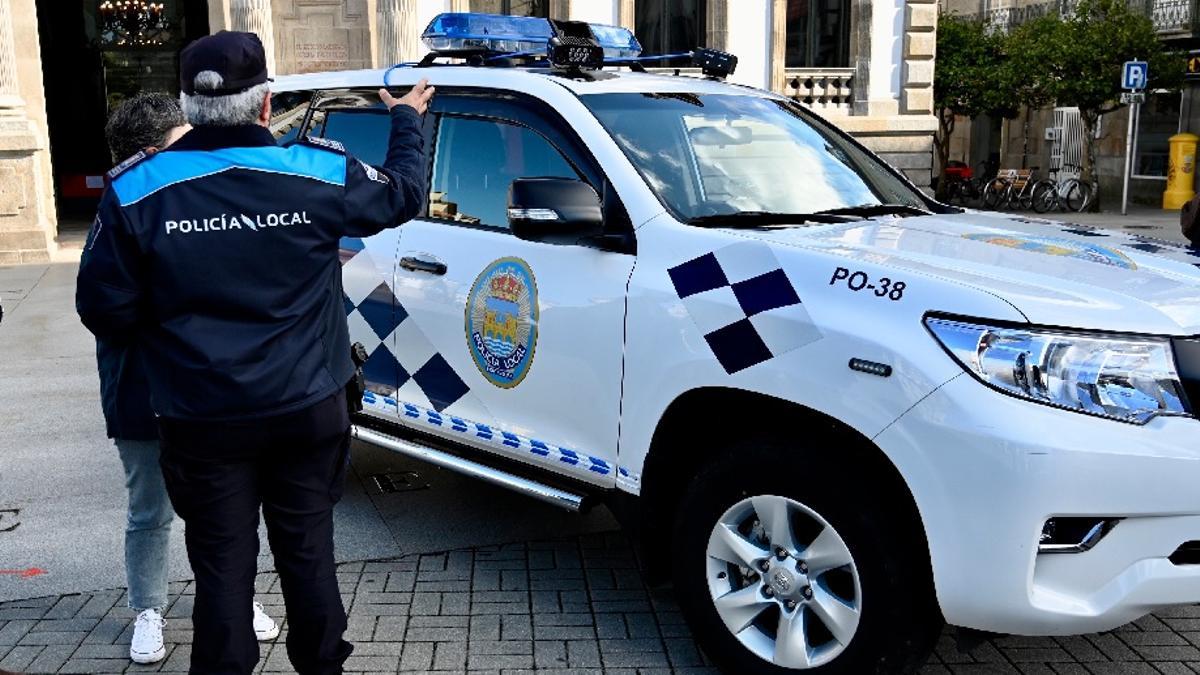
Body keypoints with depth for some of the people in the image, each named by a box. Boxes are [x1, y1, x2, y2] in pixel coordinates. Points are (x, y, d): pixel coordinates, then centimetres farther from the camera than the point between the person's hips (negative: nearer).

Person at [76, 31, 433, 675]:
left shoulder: (137, 191, -9)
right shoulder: (320, 172, -8)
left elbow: (104, 312, -6)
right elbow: (403, 194, 11)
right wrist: (407, 121, 28)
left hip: (202, 423, 0)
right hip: (307, 412, 1)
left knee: (223, 569, 11)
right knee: (308, 554, 15)